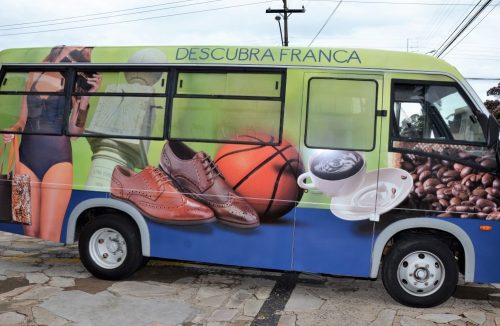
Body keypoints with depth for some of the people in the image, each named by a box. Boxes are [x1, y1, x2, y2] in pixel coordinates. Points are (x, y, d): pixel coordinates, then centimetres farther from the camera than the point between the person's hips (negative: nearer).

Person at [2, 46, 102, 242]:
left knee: (48, 237, -7)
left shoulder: (75, 82, 5)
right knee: (30, 233, 6)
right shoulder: (35, 75, 13)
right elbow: (23, 119, 18)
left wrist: (86, 96, -10)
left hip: (58, 160, -3)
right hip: (26, 158, 3)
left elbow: (75, 130, -2)